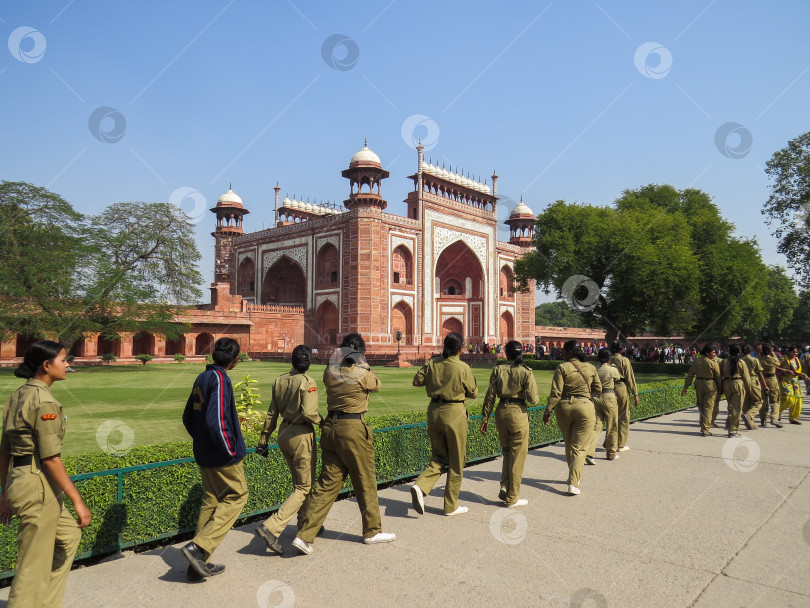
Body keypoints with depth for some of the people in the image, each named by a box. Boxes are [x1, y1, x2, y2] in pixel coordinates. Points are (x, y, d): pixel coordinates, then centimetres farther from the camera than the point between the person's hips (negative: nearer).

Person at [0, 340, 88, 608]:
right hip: (39, 486, -10)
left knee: (69, 534, 24)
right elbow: (50, 458, -20)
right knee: (35, 564, 2)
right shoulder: (45, 401, -18)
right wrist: (77, 500, -17)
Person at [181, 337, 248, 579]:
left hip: (204, 454, 9)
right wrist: (230, 450, -16)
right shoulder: (220, 379, -18)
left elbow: (188, 417, 17)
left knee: (210, 501, 14)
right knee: (237, 496, 5)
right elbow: (216, 421, -26)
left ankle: (199, 564, 19)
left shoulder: (202, 378, 10)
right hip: (223, 457, -9)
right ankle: (199, 546, -4)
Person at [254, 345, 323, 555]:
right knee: (304, 487, 1)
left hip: (283, 433, 8)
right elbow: (308, 413, -26)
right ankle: (271, 527, -10)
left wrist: (264, 439, 13)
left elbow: (272, 413, 8)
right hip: (301, 435, -8)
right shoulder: (307, 382, -15)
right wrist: (322, 422, -6)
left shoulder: (280, 380, 4)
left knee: (299, 481, 23)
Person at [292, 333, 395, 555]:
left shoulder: (329, 372, 1)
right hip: (354, 429, -6)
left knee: (327, 483, 10)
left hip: (330, 427, 6)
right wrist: (364, 365, 13)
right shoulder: (361, 374, -12)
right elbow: (376, 385, 7)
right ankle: (372, 531, 25)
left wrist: (338, 360, 12)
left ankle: (305, 535, 5)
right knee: (366, 482, 11)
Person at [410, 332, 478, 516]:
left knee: (439, 457, 18)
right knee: (456, 462, 10)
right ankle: (451, 506, 17)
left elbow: (416, 381, 6)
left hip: (434, 411, 5)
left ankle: (420, 486, -6)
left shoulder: (431, 363, -1)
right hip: (454, 413, -5)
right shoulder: (463, 368, -12)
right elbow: (473, 393, -1)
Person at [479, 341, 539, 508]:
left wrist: (485, 419, 6)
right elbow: (532, 399, -11)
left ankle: (504, 488, 12)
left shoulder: (497, 370, 0)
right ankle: (512, 498, 13)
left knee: (506, 452, 23)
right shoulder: (525, 372, -7)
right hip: (518, 413, -3)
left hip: (501, 412, 3)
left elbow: (490, 396, 0)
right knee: (517, 456, 7)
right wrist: (537, 397, 13)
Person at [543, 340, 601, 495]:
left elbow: (556, 392, -12)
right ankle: (573, 483, -8)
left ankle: (574, 477, 33)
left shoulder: (562, 367, -7)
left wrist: (548, 410, -8)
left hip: (564, 407, 0)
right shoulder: (590, 368, 3)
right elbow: (598, 390, 13)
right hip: (585, 407, 1)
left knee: (569, 445, 19)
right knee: (579, 448, 3)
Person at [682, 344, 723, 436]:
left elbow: (690, 375, 4)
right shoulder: (713, 363, -12)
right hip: (710, 385, -5)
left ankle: (703, 427, 26)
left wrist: (685, 387, 9)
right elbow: (719, 377, -5)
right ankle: (705, 430, 0)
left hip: (699, 384, 5)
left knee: (701, 406, 17)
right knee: (709, 407, 1)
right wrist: (720, 388, 8)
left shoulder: (696, 361, 1)